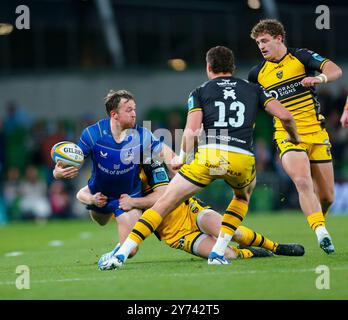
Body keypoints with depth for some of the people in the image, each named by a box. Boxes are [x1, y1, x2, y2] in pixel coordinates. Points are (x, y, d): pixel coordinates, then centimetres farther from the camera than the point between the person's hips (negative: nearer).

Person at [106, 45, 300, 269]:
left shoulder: (200, 93, 16)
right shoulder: (254, 90, 20)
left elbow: (191, 131, 1)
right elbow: (285, 116, 10)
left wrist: (182, 157, 17)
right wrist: (294, 137, 29)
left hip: (208, 156, -1)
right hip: (243, 159, 2)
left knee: (165, 204, 7)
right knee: (243, 197, 35)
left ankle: (121, 254, -4)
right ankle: (218, 252, 19)